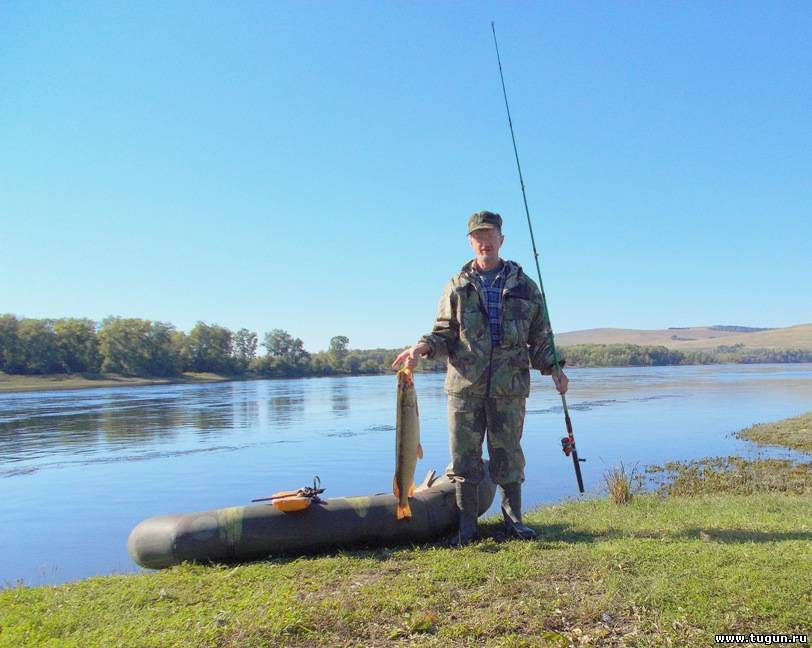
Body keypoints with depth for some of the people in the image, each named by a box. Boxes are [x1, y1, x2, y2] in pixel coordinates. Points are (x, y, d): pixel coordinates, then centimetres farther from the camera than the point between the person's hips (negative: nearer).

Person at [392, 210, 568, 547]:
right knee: (465, 456, 3)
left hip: (509, 386, 0)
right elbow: (444, 334, 8)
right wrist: (422, 347, -11)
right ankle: (467, 525, 13)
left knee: (508, 455, 6)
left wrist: (553, 369, 3)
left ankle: (513, 519, 20)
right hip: (465, 386, 0)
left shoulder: (524, 286, 11)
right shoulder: (457, 287, 9)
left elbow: (540, 337, 14)